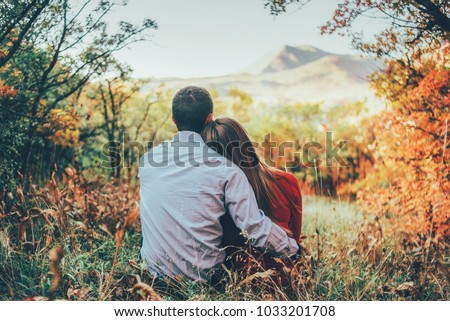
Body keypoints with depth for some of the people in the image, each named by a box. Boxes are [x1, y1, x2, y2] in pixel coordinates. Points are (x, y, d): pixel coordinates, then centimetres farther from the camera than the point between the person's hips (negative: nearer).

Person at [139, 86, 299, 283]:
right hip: (201, 278, -3)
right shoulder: (225, 168, -14)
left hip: (152, 270, 3)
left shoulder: (147, 159, -2)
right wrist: (296, 250, 0)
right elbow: (255, 228, -16)